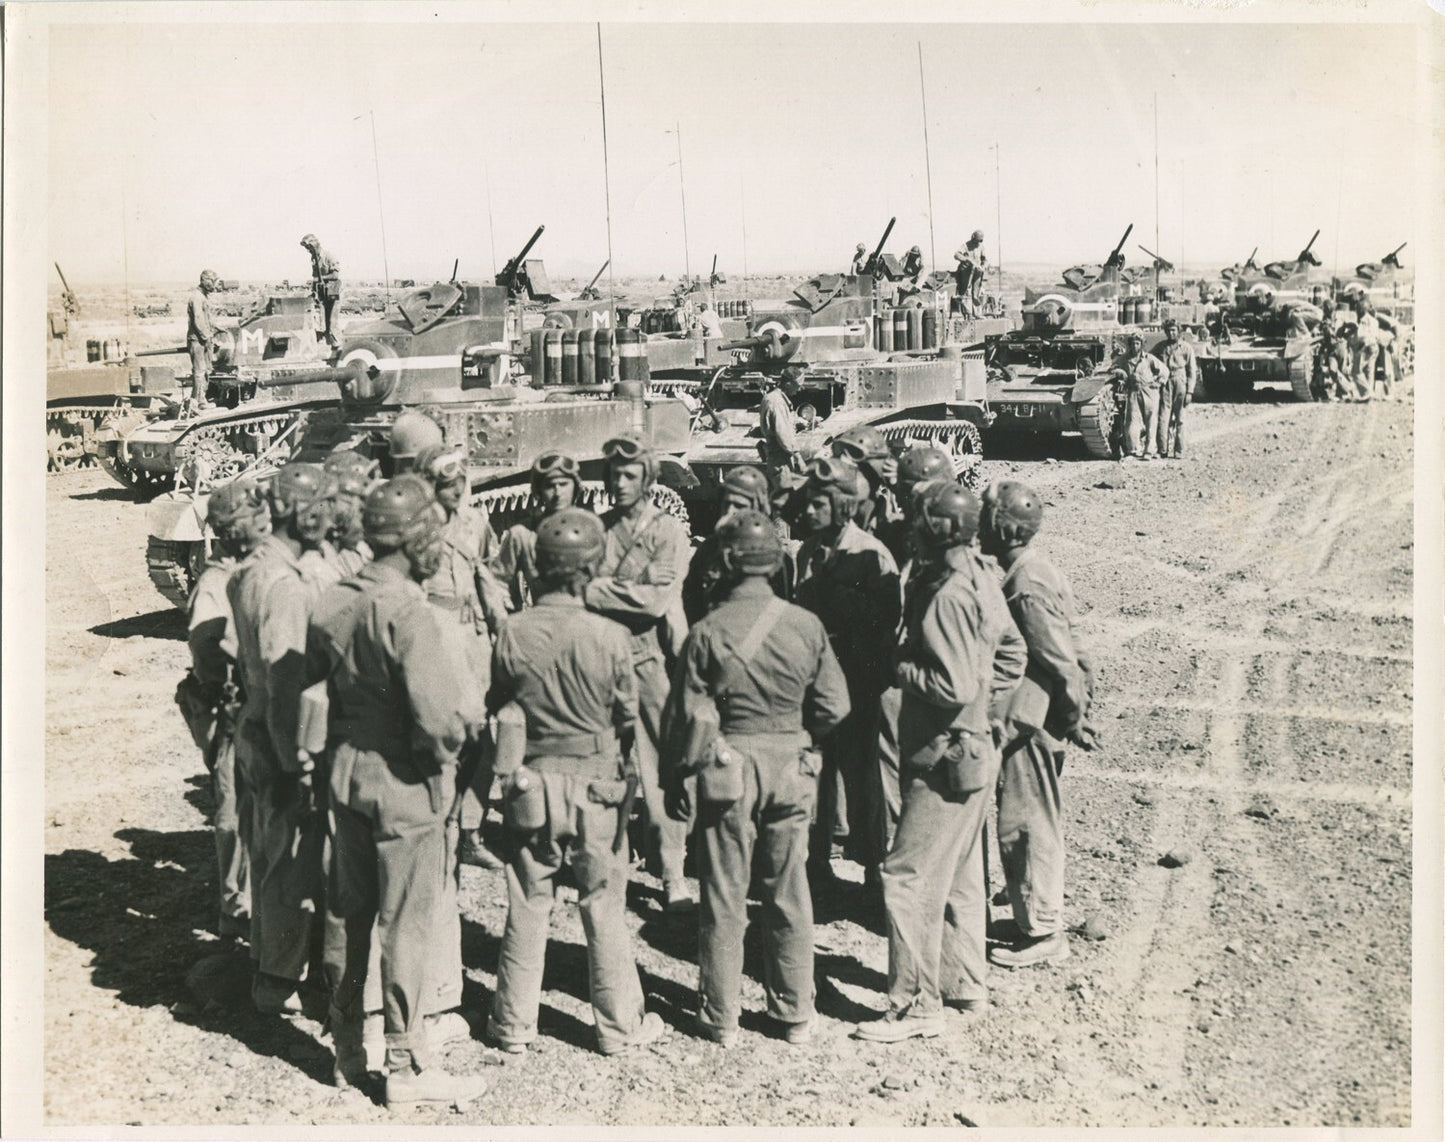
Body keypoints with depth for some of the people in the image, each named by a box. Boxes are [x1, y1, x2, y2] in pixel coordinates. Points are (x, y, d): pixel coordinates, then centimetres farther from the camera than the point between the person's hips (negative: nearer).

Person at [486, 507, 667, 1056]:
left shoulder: (514, 632, -10)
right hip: (595, 783, -2)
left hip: (533, 779, 2)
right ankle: (620, 1025, 21)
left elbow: (496, 706, 2)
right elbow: (629, 717, -4)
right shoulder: (609, 636, -15)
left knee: (526, 907, 13)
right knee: (605, 908, 10)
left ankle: (513, 1023, 23)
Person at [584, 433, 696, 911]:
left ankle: (672, 871, 3)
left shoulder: (669, 531, 1)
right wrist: (633, 588, -9)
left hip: (651, 659, -3)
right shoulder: (598, 528, 12)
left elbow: (658, 600, -11)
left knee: (660, 768, -3)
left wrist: (596, 590, -10)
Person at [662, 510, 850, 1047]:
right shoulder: (806, 626, -5)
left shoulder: (707, 632, -11)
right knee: (789, 894, 13)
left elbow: (687, 717, -8)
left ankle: (721, 1017, 17)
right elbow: (834, 706, -2)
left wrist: (677, 778, 4)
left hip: (729, 767, -2)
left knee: (724, 897, 9)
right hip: (791, 766, 2)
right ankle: (795, 1013, 23)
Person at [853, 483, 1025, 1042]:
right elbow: (1011, 653, 18)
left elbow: (956, 686, -28)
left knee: (910, 879, -4)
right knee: (960, 873, 20)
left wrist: (902, 669, -14)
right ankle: (965, 981, 32)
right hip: (974, 749, 10)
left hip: (945, 758, -10)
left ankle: (916, 1005, 1)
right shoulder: (981, 576, 8)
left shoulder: (948, 596, -23)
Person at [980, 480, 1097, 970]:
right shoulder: (1027, 571, 9)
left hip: (1029, 726, -10)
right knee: (1032, 823, 17)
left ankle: (1042, 934, 9)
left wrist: (1074, 719, -12)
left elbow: (1063, 663, -21)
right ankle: (1036, 916, 28)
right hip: (1026, 719, 10)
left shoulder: (1028, 590, -22)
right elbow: (1069, 655, 16)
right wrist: (1076, 711, 18)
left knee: (1026, 826, -1)